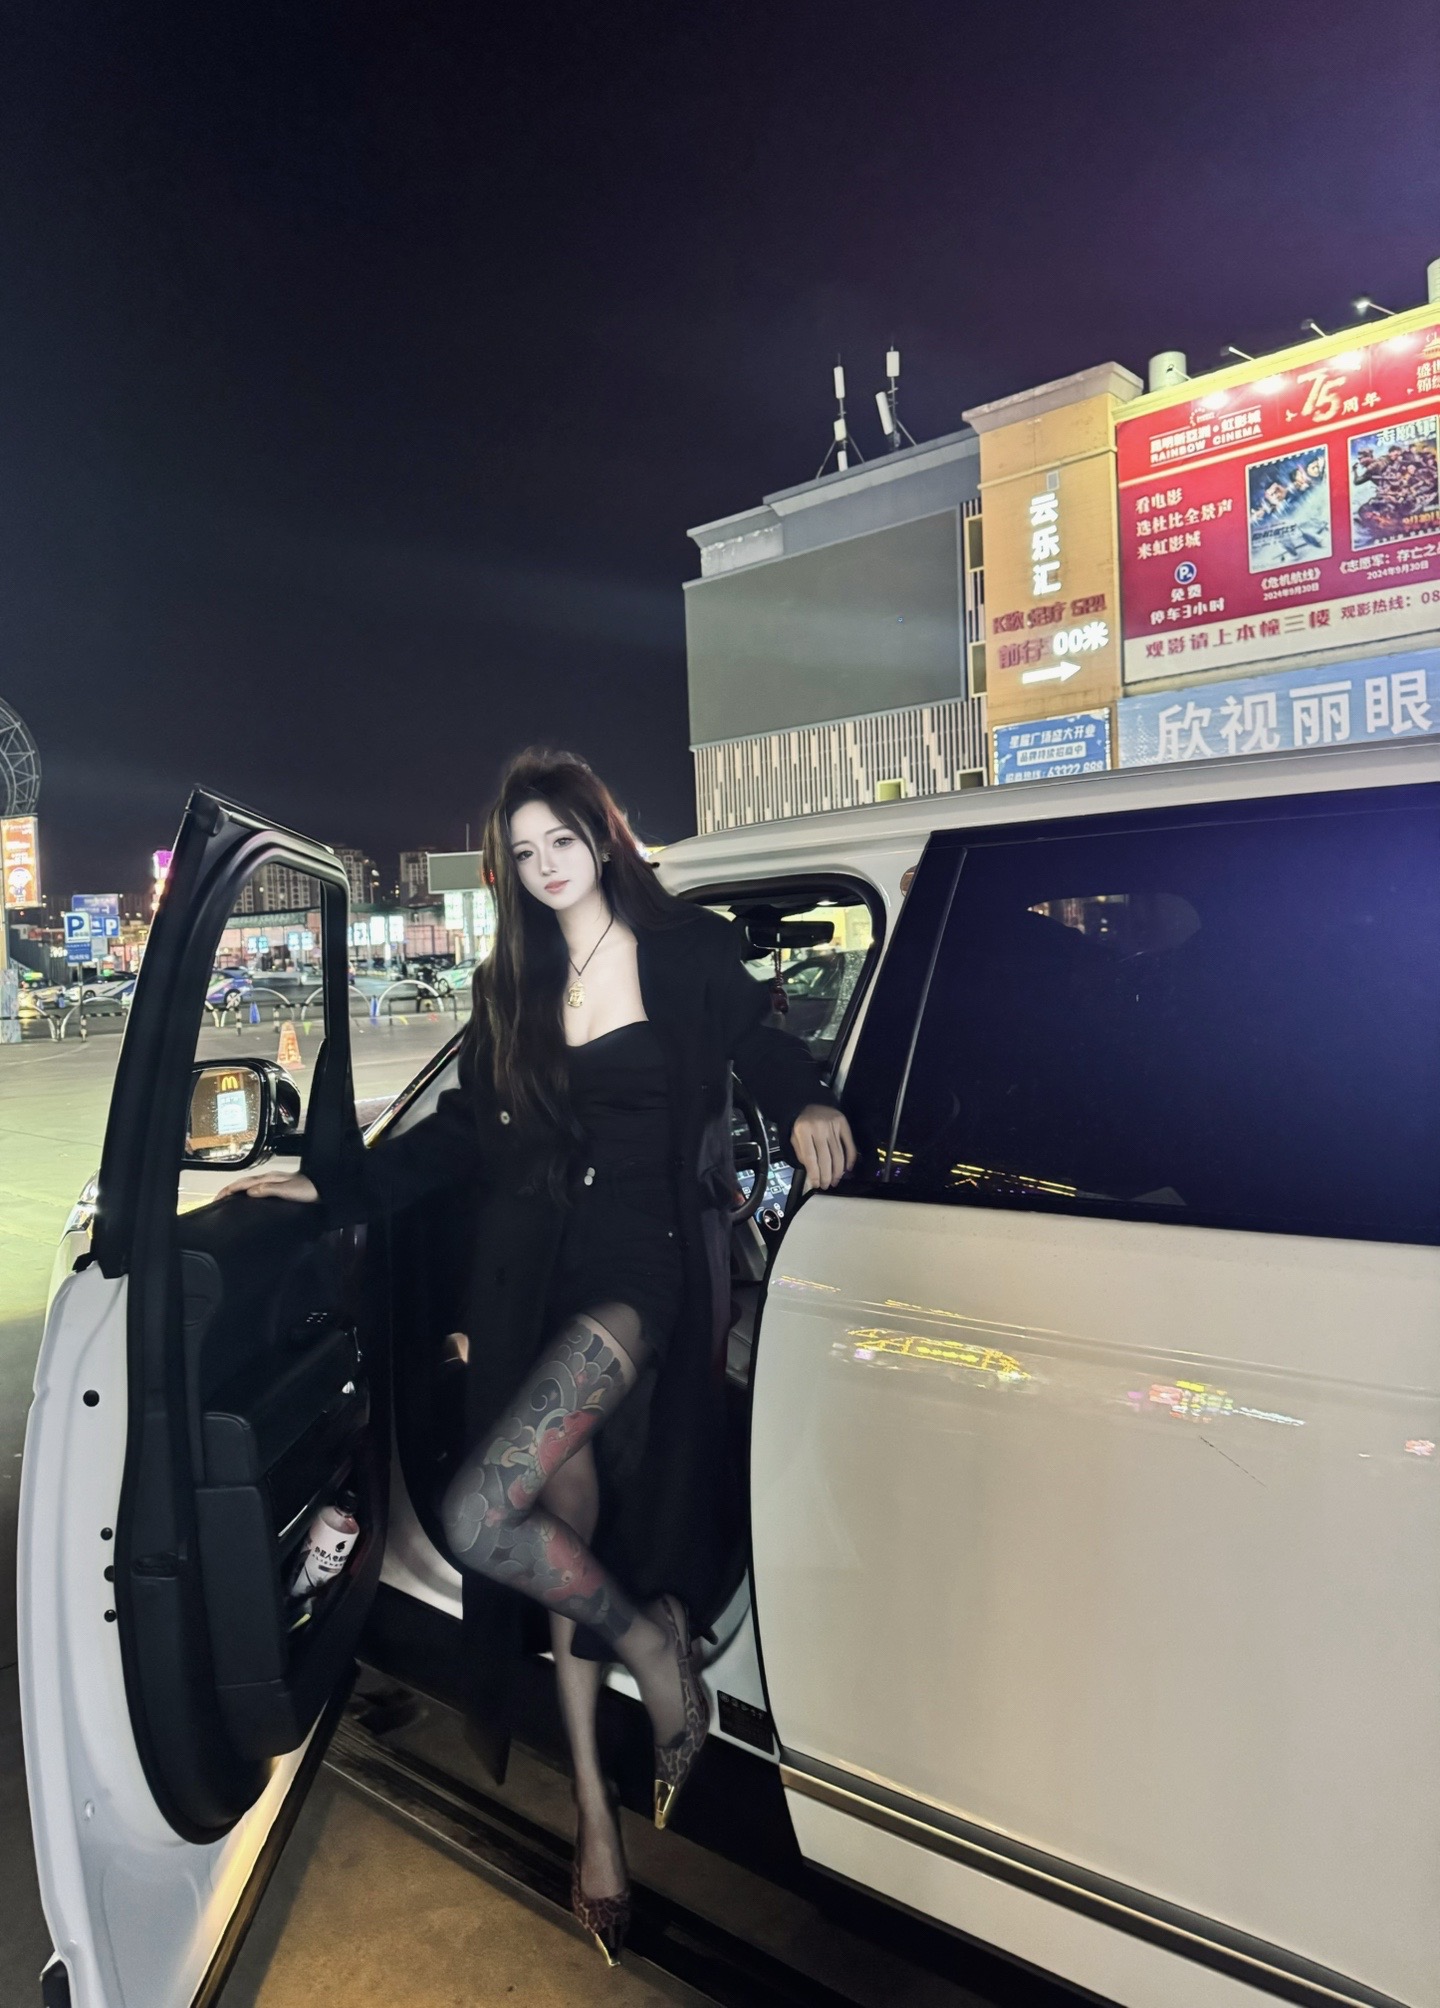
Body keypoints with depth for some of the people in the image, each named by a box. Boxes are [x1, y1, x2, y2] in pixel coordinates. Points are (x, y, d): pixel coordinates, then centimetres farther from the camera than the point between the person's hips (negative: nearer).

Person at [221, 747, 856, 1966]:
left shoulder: (689, 950, 2)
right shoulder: (511, 988, 14)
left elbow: (763, 1047, 7)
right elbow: (464, 1131, 16)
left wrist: (809, 1107, -14)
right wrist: (338, 1189, 11)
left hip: (649, 1276, -4)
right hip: (540, 1292, 5)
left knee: (481, 1517, -20)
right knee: (570, 1536, 9)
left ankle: (660, 1650, 8)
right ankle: (595, 1812, 29)